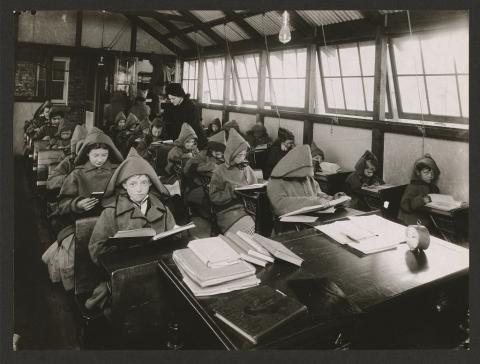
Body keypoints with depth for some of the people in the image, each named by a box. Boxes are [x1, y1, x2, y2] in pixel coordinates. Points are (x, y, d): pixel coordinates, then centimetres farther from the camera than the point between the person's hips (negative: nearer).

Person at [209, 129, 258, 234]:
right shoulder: (220, 171, 2)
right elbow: (214, 196, -4)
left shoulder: (247, 168, 16)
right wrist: (232, 192, -15)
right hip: (229, 210, -4)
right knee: (248, 228, -30)